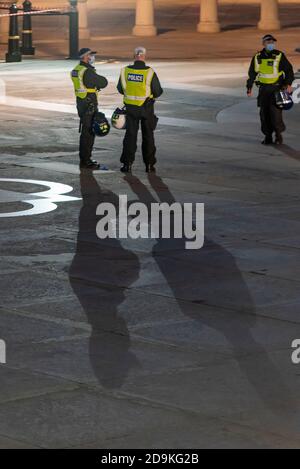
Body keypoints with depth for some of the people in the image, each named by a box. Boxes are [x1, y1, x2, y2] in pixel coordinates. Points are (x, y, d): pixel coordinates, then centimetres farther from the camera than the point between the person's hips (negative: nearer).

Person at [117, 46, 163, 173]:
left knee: (130, 135, 9)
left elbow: (120, 89, 5)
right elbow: (158, 92, -9)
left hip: (130, 108, 2)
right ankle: (149, 164, 12)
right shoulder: (149, 72, -15)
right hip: (146, 108, -2)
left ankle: (127, 163, 6)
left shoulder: (125, 71, -7)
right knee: (148, 136, 10)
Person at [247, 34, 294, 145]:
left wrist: (288, 83, -10)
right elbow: (252, 73, 19)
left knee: (275, 111, -12)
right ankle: (268, 136, 11)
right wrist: (249, 87, 13)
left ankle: (278, 134, 3)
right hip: (263, 89, 3)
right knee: (264, 113, 3)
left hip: (276, 88, -3)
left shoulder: (279, 56, 1)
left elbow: (289, 70, 2)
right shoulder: (257, 57, 10)